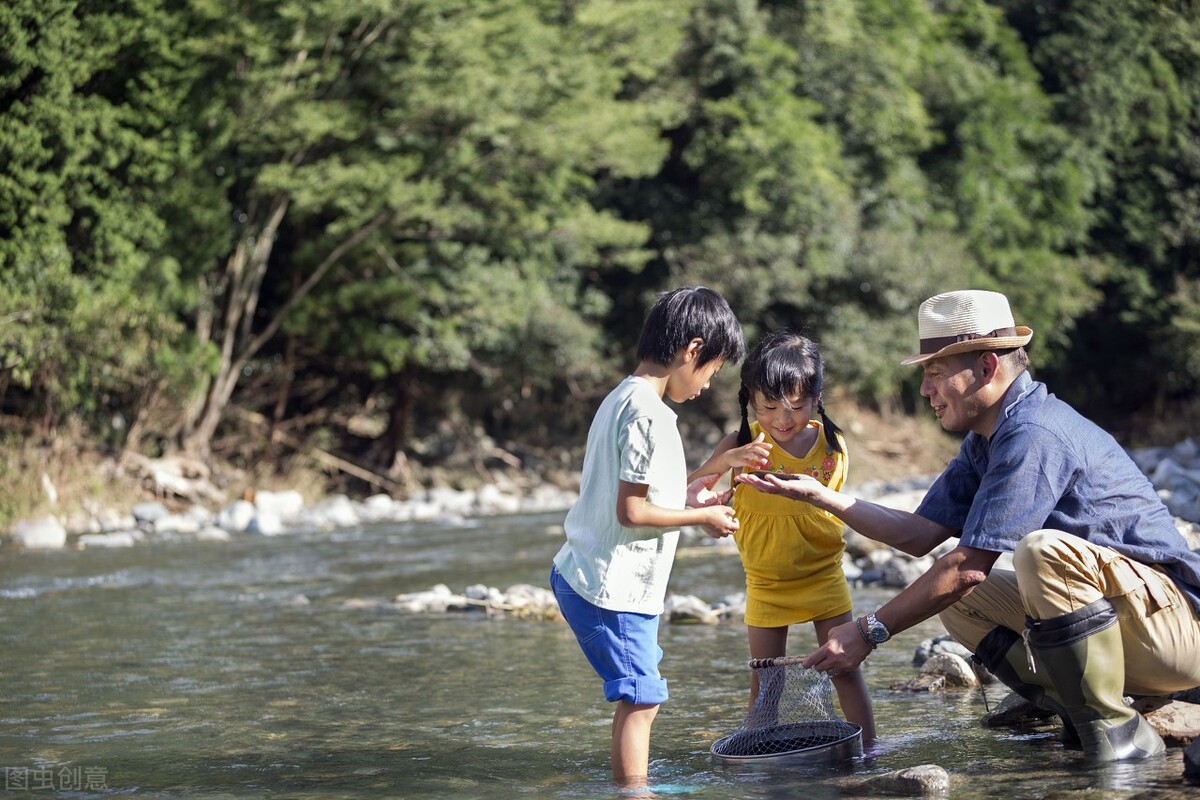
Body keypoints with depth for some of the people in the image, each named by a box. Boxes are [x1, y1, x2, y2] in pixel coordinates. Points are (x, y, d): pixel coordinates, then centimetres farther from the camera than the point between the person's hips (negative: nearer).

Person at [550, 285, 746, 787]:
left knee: (636, 697, 16)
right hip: (614, 588, -10)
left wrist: (682, 497, 14)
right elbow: (631, 512, -20)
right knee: (641, 699, -4)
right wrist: (701, 517, -7)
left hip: (581, 576, 10)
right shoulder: (649, 414, -18)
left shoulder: (619, 400, 13)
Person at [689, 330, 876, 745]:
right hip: (767, 583, 0)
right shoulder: (743, 444, -14)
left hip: (824, 575, 0)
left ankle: (868, 748, 12)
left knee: (845, 668, 3)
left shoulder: (832, 445, -9)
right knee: (764, 682, 6)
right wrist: (726, 461, -40)